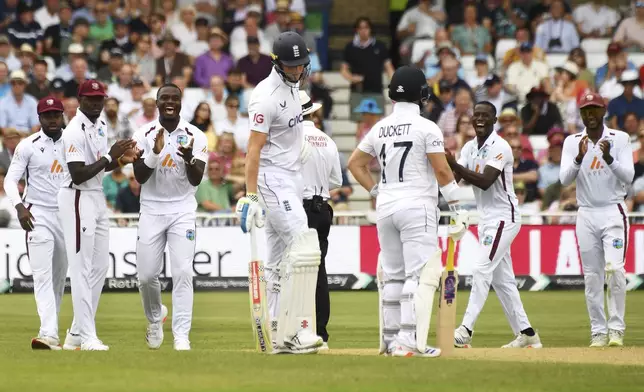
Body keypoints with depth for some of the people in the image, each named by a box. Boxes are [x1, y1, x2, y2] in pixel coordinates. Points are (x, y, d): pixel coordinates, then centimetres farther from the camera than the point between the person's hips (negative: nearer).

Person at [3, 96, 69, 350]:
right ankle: (49, 335, -25)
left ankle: (51, 332, 16)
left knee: (60, 278, 7)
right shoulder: (28, 146, -2)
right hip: (39, 215, -4)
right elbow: (11, 179, -3)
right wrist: (19, 206, -19)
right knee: (43, 275, -15)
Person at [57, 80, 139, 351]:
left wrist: (121, 160, 4)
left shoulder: (100, 126, 13)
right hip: (77, 199, -10)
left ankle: (76, 334, 16)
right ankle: (87, 336, -7)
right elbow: (78, 175, -22)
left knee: (100, 266, 10)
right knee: (82, 268, -8)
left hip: (98, 198, 10)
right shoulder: (75, 131, -16)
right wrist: (109, 157, -20)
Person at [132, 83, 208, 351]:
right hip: (151, 210, 1)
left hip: (182, 211, -1)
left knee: (183, 273, -12)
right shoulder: (144, 135, -2)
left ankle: (181, 335, -11)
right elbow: (140, 177, -10)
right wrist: (155, 152, -26)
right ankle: (155, 317, 32)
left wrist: (189, 158, -32)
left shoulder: (195, 137, -4)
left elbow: (196, 180, -11)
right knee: (146, 275, 2)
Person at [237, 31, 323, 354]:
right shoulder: (267, 96, -18)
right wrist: (250, 197, -26)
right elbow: (254, 148, -22)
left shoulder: (292, 86, 12)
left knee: (279, 261, 9)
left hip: (291, 179, 10)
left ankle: (281, 336, 11)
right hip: (273, 179, -10)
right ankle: (298, 328, -22)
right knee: (304, 248, -18)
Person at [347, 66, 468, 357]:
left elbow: (355, 163, 16)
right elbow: (442, 171, -10)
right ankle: (410, 341, -18)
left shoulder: (380, 128, 10)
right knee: (421, 275, -8)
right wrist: (458, 209, -6)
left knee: (392, 275, 13)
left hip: (385, 207, 6)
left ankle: (391, 340, 14)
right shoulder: (426, 128, -7)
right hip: (417, 206, -6)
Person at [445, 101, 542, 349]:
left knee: (482, 270, -16)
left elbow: (485, 181, -26)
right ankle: (526, 334, 13)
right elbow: (453, 178, -1)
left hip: (503, 218, -9)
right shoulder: (469, 148, 10)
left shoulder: (500, 147, -14)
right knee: (501, 279, 9)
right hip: (486, 218, 9)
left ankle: (465, 331, -20)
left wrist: (455, 165, -34)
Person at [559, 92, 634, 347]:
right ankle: (598, 332, 6)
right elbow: (564, 180, -4)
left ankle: (616, 328, -8)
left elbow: (628, 177, -8)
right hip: (586, 215, 3)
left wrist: (609, 158, -24)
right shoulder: (572, 142, 6)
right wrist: (580, 157, -21)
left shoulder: (619, 139, 1)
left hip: (613, 213, -3)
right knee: (592, 276, 2)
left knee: (614, 269, -16)